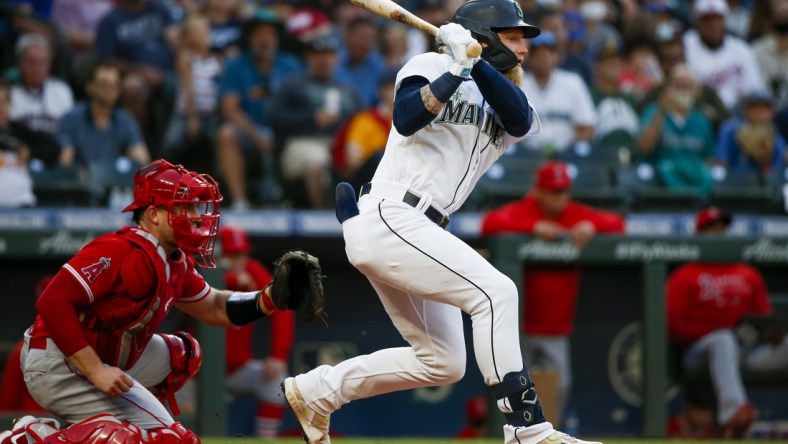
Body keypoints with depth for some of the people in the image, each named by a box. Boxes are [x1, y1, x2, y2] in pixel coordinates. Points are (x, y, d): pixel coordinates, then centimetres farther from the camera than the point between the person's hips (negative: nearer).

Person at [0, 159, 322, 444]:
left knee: (182, 355, 25)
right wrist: (96, 372, -27)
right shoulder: (123, 252, -21)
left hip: (101, 359, 10)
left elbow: (214, 308, 24)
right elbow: (53, 302, -27)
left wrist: (272, 297, 6)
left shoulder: (176, 264, 9)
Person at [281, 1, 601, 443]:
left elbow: (520, 120, -7)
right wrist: (457, 70, -24)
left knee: (442, 362, 11)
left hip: (414, 233, 9)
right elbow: (406, 119, -20)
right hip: (389, 219, -9)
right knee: (496, 291, -21)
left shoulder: (500, 105, 18)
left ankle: (316, 390, 22)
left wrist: (477, 63, -19)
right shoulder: (433, 67, 0)